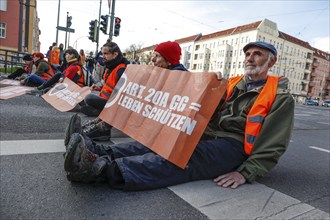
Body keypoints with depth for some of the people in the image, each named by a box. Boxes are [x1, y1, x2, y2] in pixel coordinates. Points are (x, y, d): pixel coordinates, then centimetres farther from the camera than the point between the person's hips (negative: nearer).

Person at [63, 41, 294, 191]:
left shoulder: (280, 98, 2)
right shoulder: (233, 84, 18)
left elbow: (273, 145, -7)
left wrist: (246, 173, -17)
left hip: (234, 146, -6)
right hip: (207, 135, 7)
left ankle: (102, 169, -48)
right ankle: (96, 152, -28)